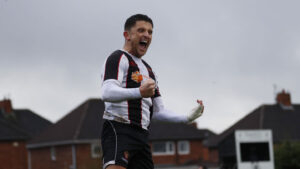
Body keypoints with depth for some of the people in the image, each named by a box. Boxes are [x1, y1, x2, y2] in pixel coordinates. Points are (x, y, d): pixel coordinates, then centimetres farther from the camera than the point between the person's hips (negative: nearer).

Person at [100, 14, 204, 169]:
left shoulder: (148, 70, 29)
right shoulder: (118, 58, 0)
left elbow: (158, 111, 28)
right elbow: (106, 93, -18)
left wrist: (187, 118, 13)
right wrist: (139, 92, -34)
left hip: (141, 136, 9)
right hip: (118, 129, -9)